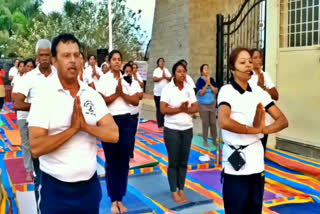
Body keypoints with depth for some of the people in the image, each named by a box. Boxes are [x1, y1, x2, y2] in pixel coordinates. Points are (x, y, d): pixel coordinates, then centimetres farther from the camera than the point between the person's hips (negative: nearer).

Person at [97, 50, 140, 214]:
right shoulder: (103, 80, -1)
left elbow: (136, 101, 0)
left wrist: (122, 93, -12)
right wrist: (116, 94, -14)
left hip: (126, 121, 3)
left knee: (124, 161, 7)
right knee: (111, 161, 5)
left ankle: (120, 199, 20)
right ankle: (113, 200, 17)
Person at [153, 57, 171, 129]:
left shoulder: (166, 70, 8)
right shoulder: (156, 70, -4)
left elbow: (170, 78, 0)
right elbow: (154, 79, -17)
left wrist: (165, 77, -16)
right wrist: (162, 77, -13)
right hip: (158, 93, -3)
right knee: (159, 109, 2)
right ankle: (160, 125, 8)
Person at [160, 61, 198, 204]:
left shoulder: (189, 89, 5)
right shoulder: (167, 88, -7)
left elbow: (196, 108, 3)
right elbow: (163, 110, -13)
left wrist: (186, 110, -16)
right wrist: (180, 109, -18)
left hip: (187, 129, 4)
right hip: (172, 129, -4)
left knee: (183, 161, 10)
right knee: (173, 162, 4)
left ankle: (181, 190, 21)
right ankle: (174, 192, 15)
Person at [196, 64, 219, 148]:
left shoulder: (212, 80, 1)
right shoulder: (200, 80, -10)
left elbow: (216, 91, -3)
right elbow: (201, 93, -17)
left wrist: (210, 84, -14)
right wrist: (207, 83, -19)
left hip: (212, 104, 3)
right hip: (203, 105, -3)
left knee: (213, 123, 7)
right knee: (205, 123, 2)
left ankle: (214, 140, 20)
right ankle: (205, 141, 14)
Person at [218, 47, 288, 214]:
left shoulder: (259, 92, 6)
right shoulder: (226, 91, -10)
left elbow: (282, 120, 3)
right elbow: (224, 122, -28)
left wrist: (265, 129, -18)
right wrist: (255, 129, -17)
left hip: (257, 159, 6)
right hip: (235, 160, -5)